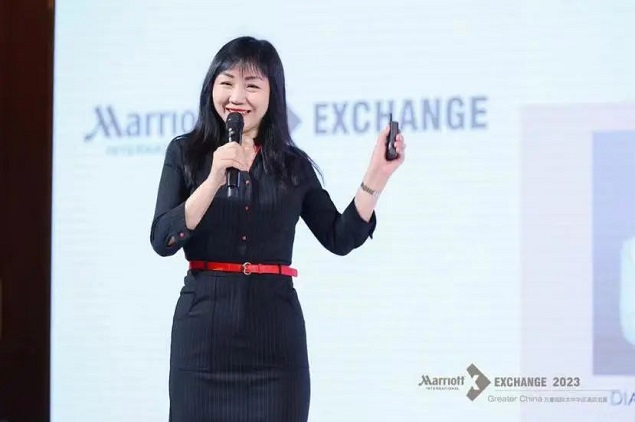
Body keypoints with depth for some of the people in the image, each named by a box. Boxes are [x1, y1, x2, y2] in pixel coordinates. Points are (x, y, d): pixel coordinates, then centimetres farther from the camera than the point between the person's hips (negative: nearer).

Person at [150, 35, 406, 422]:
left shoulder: (293, 164, 8)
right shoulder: (185, 153, 3)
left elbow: (340, 238, 6)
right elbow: (163, 241, -8)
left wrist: (377, 176, -4)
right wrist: (214, 180, -20)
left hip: (275, 333, 1)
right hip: (203, 329, -1)